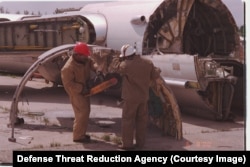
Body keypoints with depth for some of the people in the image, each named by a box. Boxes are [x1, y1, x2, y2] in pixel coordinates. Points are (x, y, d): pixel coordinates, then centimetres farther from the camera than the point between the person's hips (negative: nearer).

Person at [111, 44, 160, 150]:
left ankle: (127, 144, 7)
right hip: (144, 96, 5)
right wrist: (157, 70, 27)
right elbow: (155, 76, 6)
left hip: (131, 97, -5)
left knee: (128, 120, 5)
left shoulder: (126, 65, -20)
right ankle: (140, 143, 20)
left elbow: (115, 66, -2)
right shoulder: (148, 63, -4)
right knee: (142, 120, 14)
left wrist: (118, 58, 15)